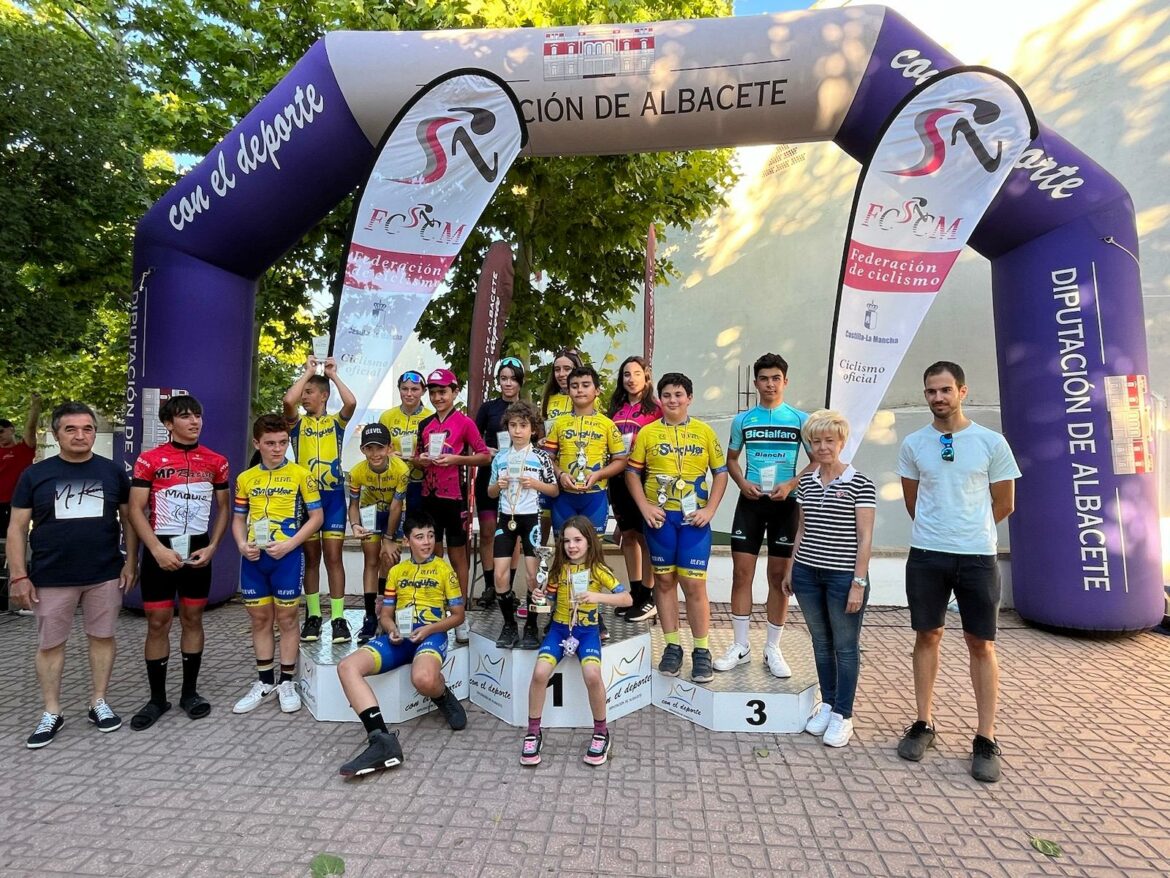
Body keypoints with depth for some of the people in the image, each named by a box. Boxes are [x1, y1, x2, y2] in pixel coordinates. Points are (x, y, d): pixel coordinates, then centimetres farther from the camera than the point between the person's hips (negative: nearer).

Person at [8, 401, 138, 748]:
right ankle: (52, 713, 24)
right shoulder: (35, 474, 0)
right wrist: (18, 575, -5)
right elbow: (17, 528, 2)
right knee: (49, 644, 9)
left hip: (105, 575, 0)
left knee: (102, 637, 9)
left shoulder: (113, 472, 2)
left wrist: (130, 562, 0)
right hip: (51, 578, 0)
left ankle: (99, 703, 23)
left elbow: (128, 519, 7)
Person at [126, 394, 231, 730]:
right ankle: (157, 698, 18)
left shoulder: (216, 462, 3)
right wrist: (158, 549, -16)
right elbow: (135, 510, -6)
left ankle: (190, 692, 22)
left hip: (197, 551, 2)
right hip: (160, 551, -2)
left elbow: (224, 507, 8)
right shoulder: (149, 460, -4)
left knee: (193, 619, 10)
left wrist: (211, 547, -4)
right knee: (158, 623, 5)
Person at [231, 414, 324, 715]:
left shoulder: (300, 474, -5)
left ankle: (287, 682, 19)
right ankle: (264, 681, 27)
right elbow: (238, 518, 14)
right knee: (259, 618, 12)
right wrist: (241, 545, -5)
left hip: (287, 555, -4)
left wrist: (289, 544, -15)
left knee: (286, 617, 6)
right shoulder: (245, 478, 7)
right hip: (254, 557, 4)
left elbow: (316, 516, -5)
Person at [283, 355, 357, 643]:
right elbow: (288, 400, -14)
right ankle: (313, 616, 17)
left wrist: (333, 374, -3)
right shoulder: (297, 423, 7)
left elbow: (351, 402, -15)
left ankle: (338, 618, 4)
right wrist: (308, 371, -3)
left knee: (333, 556, 0)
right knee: (311, 557, 8)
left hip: (333, 494, -1)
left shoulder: (336, 422, 6)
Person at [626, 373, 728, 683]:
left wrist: (710, 509, -5)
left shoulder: (704, 432, 3)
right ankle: (672, 647, 22)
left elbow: (720, 472, 5)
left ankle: (701, 651, 12)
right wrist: (644, 507, -7)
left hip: (693, 517, -1)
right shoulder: (647, 432, 3)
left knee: (694, 583, -2)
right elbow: (632, 472, 4)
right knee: (664, 579, 9)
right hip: (659, 516, 1)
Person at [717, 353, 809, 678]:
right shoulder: (742, 419, 5)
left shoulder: (800, 419, 0)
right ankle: (740, 646, 15)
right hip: (750, 502, 1)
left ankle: (773, 649, 19)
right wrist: (742, 483, -6)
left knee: (780, 576, 5)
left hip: (785, 504, -1)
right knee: (741, 573, 1)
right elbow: (731, 459, 13)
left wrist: (791, 484, -13)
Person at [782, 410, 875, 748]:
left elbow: (865, 537, -8)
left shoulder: (859, 483, -8)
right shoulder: (806, 482, 7)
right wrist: (791, 569, 12)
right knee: (821, 642, 15)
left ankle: (843, 716, 19)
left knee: (845, 646, 7)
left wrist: (858, 583, -12)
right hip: (808, 573, 5)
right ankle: (827, 704, 29)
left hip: (844, 576, -4)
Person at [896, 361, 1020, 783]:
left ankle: (986, 739, 18)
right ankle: (923, 724, 22)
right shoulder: (913, 444, 2)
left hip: (977, 557, -1)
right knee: (927, 637, 10)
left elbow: (1004, 503, 6)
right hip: (926, 556, 2)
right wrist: (936, 532, 13)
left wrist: (970, 530, 12)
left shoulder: (991, 442, -3)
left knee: (981, 645, 5)